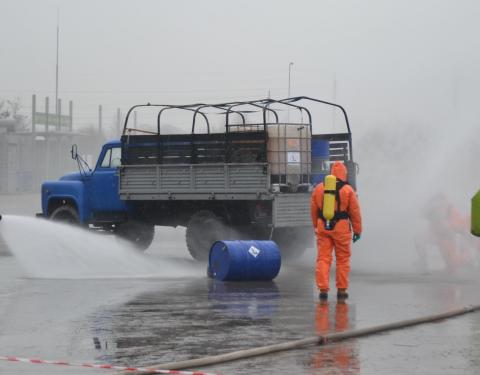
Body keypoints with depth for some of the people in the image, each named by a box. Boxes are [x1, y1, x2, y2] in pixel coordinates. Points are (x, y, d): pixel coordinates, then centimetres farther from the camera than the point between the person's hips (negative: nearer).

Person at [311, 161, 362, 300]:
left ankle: (323, 289, -4)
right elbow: (355, 212, -1)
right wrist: (357, 230, 8)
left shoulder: (319, 188, 5)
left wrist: (316, 227, 23)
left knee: (323, 258, 4)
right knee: (343, 259, 9)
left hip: (323, 227, 2)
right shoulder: (348, 190, -4)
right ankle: (341, 290, 12)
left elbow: (314, 210, 12)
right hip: (341, 227, -2)